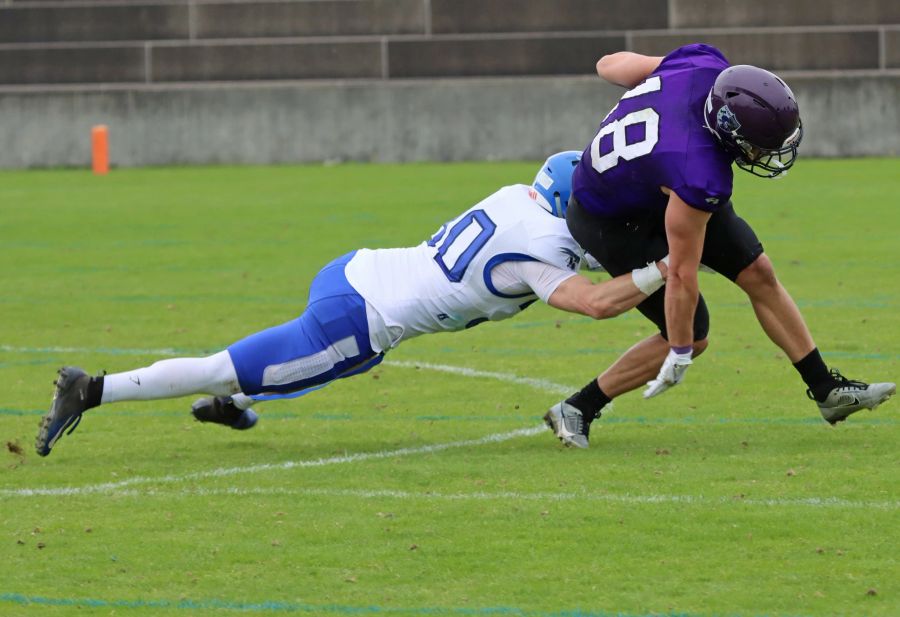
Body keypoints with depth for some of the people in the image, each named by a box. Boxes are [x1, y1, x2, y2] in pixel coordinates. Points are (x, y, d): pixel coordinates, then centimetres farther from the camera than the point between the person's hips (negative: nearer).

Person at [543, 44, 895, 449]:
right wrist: (679, 351, -16)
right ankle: (579, 409, 10)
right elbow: (682, 272, -29)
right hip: (615, 225, -8)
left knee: (758, 274, 7)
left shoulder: (706, 67, -26)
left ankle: (827, 389, 19)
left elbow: (611, 65, -6)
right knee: (691, 338, -2)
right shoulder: (699, 176, -43)